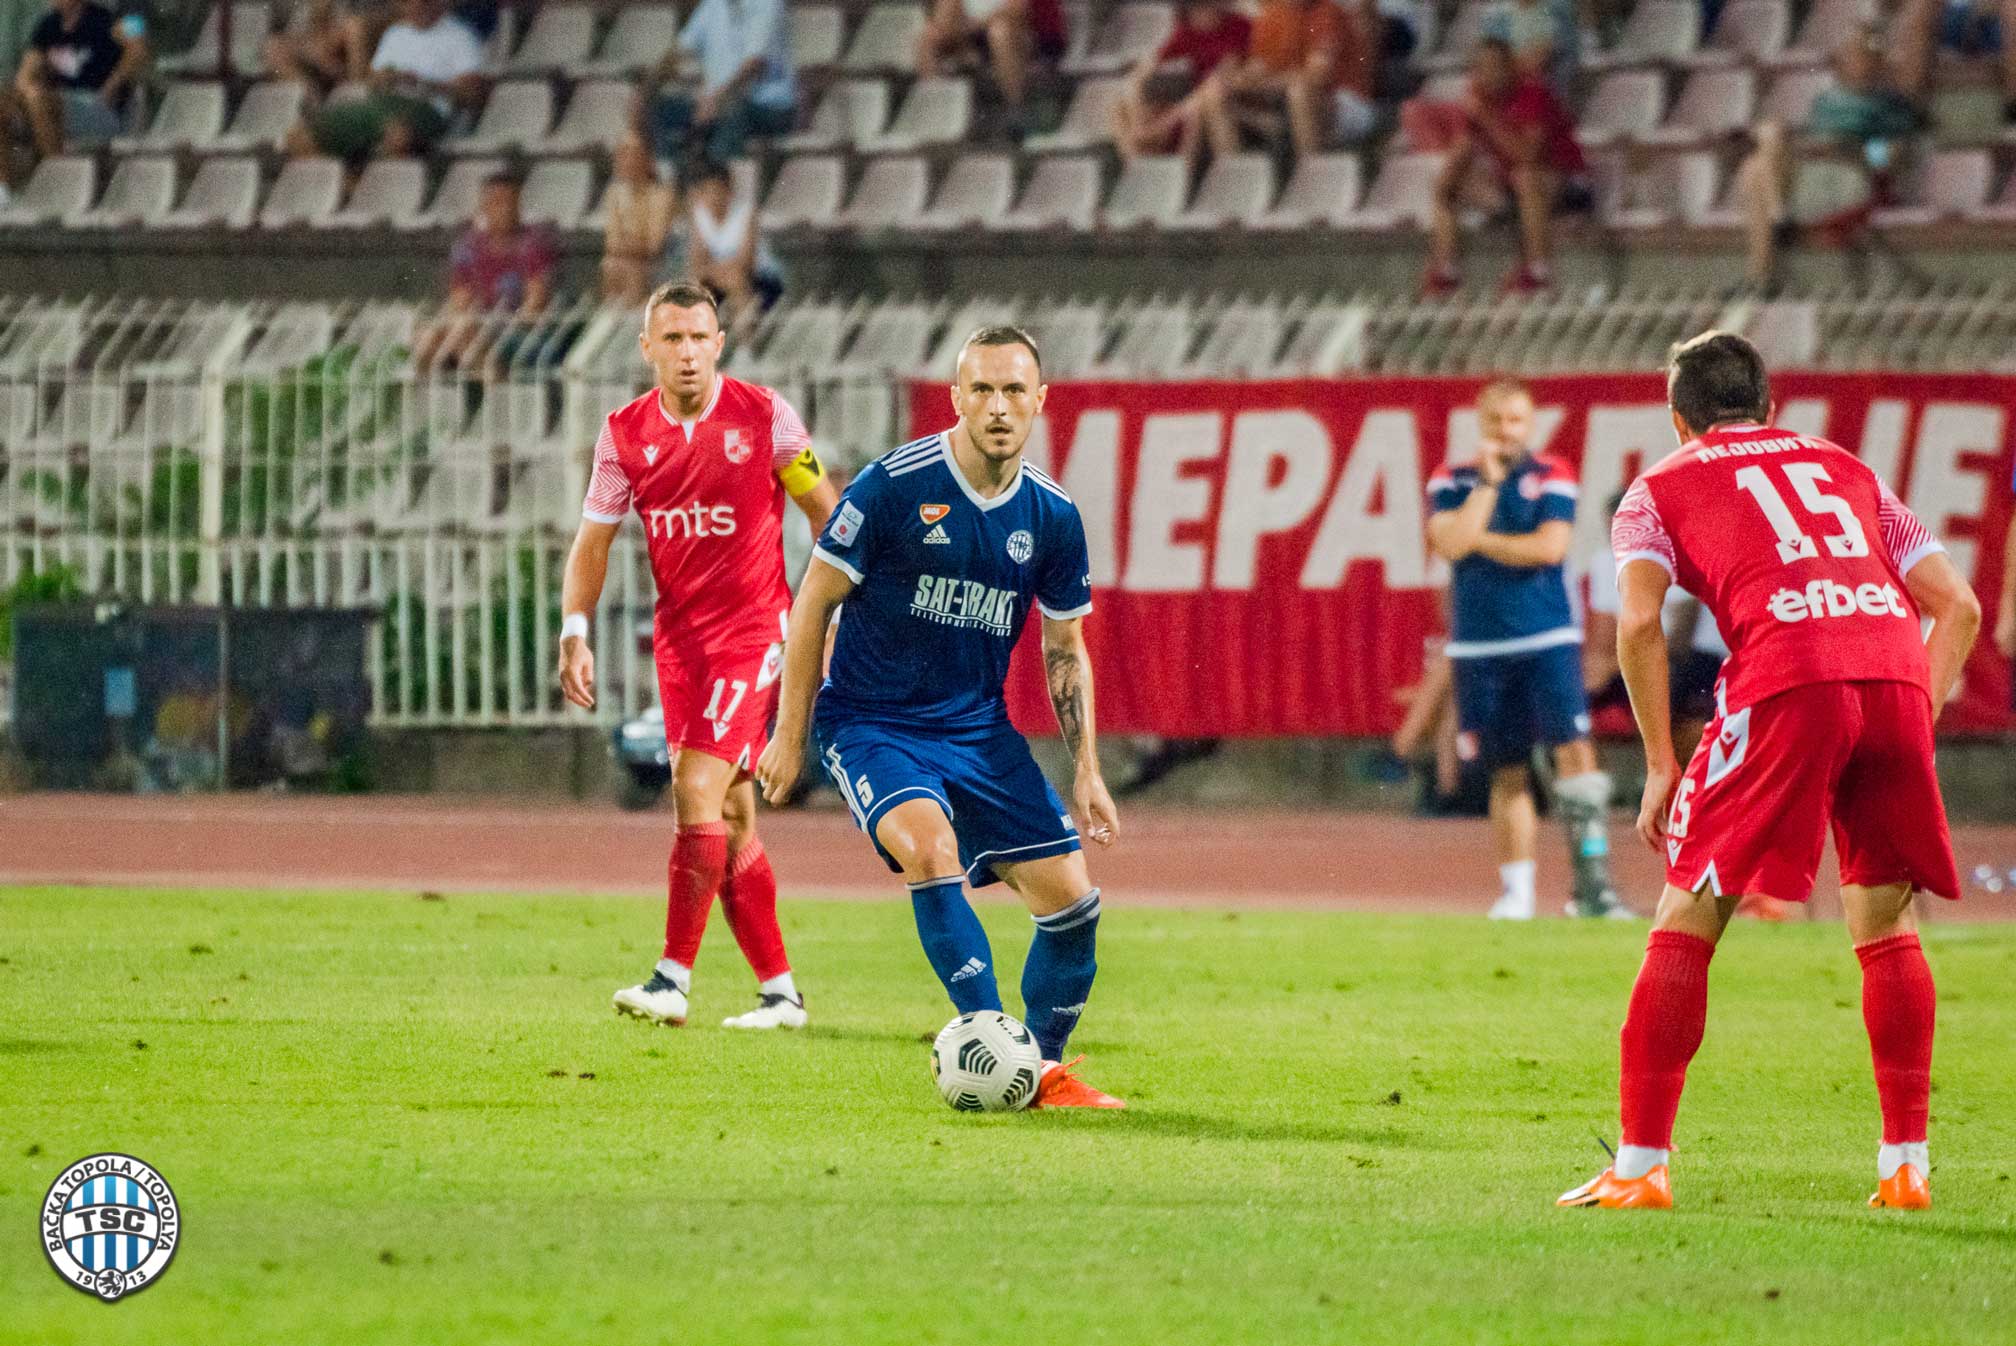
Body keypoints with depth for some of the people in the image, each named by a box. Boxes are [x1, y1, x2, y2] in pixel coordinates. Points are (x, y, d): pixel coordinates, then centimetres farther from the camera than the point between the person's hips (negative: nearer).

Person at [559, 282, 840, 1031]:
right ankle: (779, 991, 14)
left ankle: (674, 978, -16)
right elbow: (592, 542, 8)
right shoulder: (625, 434, 3)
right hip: (678, 633, 5)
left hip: (754, 627, -5)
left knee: (699, 791, -17)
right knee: (729, 819, 6)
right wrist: (575, 634, -6)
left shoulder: (763, 416, -7)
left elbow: (825, 511, 3)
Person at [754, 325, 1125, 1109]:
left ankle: (1041, 1070, 17)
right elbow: (814, 600, -8)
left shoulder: (1052, 516, -1)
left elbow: (1065, 649, 11)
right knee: (932, 849, -32)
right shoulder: (894, 486, -15)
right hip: (871, 722, -5)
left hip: (980, 730, 5)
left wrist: (1086, 772, 5)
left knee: (1071, 900, -2)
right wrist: (791, 734, -7)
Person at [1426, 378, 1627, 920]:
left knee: (1574, 748, -16)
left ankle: (1592, 883, -17)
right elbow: (1452, 544, -10)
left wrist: (1478, 541, -6)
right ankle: (1516, 890, 14)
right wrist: (1488, 481, -8)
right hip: (1479, 647, 2)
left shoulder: (1551, 476, 4)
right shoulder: (1452, 482, 8)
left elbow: (1550, 546, -11)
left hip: (1547, 641, -2)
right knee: (1508, 772, 6)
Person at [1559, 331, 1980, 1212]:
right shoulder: (1845, 469, 31)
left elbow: (1640, 621, 3)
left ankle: (1639, 1165, 2)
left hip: (1787, 683, -4)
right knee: (1885, 920, 19)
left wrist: (1661, 766, 7)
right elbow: (1957, 604, 22)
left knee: (1686, 921, 5)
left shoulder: (1660, 489, 21)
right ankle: (1906, 1165, 14)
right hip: (1895, 672, 4)